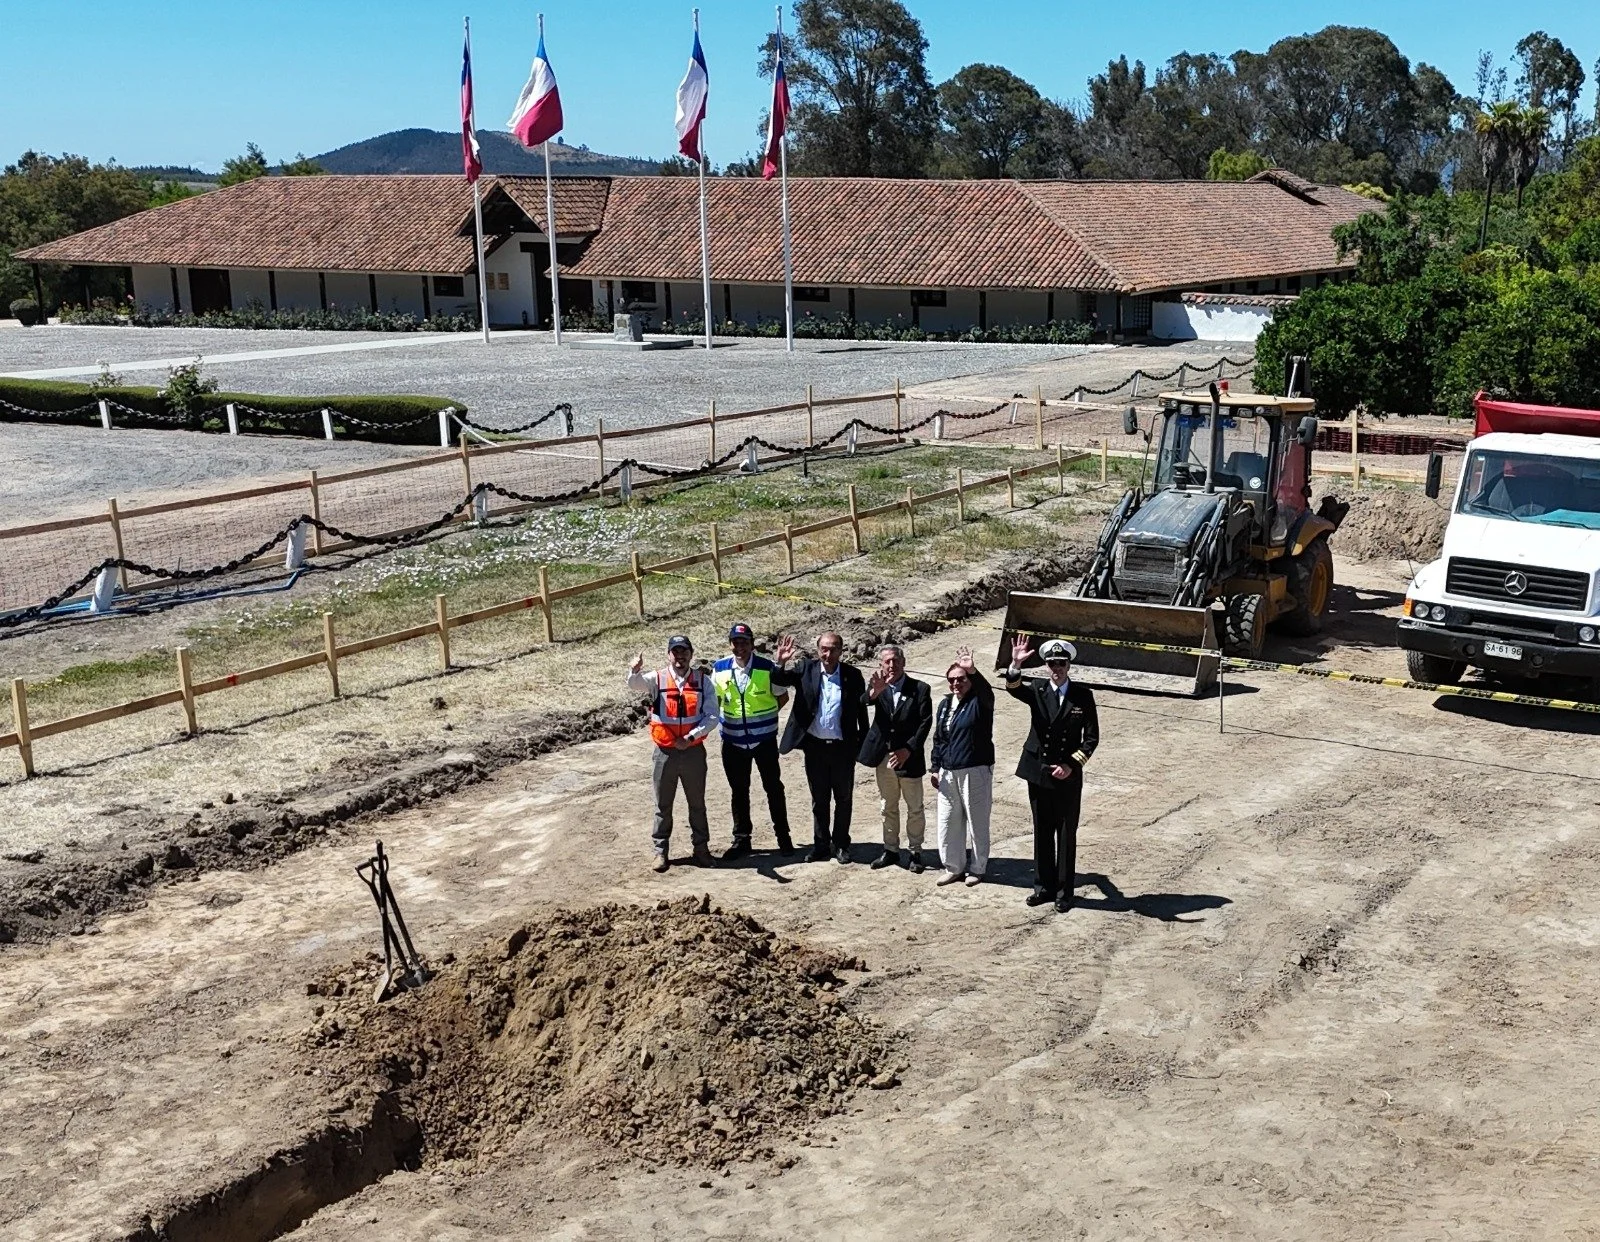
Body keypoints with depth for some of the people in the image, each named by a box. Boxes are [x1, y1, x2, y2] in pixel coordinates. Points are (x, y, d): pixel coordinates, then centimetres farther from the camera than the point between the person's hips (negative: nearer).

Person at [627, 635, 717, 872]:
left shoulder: (702, 681, -2)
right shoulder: (657, 679, -3)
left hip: (694, 751, 0)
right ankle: (660, 850, 18)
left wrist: (691, 737, -19)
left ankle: (701, 847, 25)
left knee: (697, 803, 13)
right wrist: (634, 671, -47)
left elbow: (712, 716, -6)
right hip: (665, 752, 0)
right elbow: (635, 684, -23)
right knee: (663, 804, 9)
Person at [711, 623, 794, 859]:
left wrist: (764, 714, -2)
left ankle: (783, 836, 21)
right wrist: (724, 719, 0)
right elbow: (715, 700, 10)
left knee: (774, 788, 8)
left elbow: (782, 698, 2)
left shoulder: (768, 668, -10)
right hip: (733, 741, 2)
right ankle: (741, 839, 22)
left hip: (764, 739, -2)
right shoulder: (719, 669, -3)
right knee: (738, 791, 11)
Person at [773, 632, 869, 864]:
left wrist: (863, 743, -4)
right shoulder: (806, 669, -2)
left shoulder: (852, 675, -4)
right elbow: (779, 680, -8)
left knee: (844, 799, 10)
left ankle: (840, 845, 23)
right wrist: (780, 664, -29)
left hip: (843, 747, -1)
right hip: (815, 746, 1)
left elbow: (861, 710, -1)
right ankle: (821, 845, 22)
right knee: (819, 799, 12)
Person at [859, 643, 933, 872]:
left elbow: (925, 722, -10)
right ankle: (890, 850, 26)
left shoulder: (920, 689, -7)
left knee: (914, 808, 7)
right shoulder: (878, 687, -2)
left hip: (909, 757, -2)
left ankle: (914, 852, 19)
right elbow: (863, 703, -23)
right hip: (884, 757, 3)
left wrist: (908, 750, -18)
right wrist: (874, 692, -46)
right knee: (887, 808, 14)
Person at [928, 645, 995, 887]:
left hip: (976, 771, -6)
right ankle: (953, 867, 22)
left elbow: (987, 692, -33)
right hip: (948, 773, 6)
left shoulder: (979, 702, -8)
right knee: (948, 821, 9)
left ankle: (977, 868, 17)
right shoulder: (945, 704, 10)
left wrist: (973, 671, -50)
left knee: (977, 821, 4)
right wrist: (935, 768, 11)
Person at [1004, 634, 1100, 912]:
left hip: (1069, 775, -2)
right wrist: (1015, 665, -43)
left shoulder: (1083, 695, -4)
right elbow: (1013, 688, -24)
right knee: (1042, 832, 11)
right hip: (1038, 772, 2)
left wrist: (1072, 764, -13)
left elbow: (1092, 737, -2)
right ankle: (1044, 886, 22)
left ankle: (1064, 891, 15)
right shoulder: (1036, 689, -1)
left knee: (1067, 835, 5)